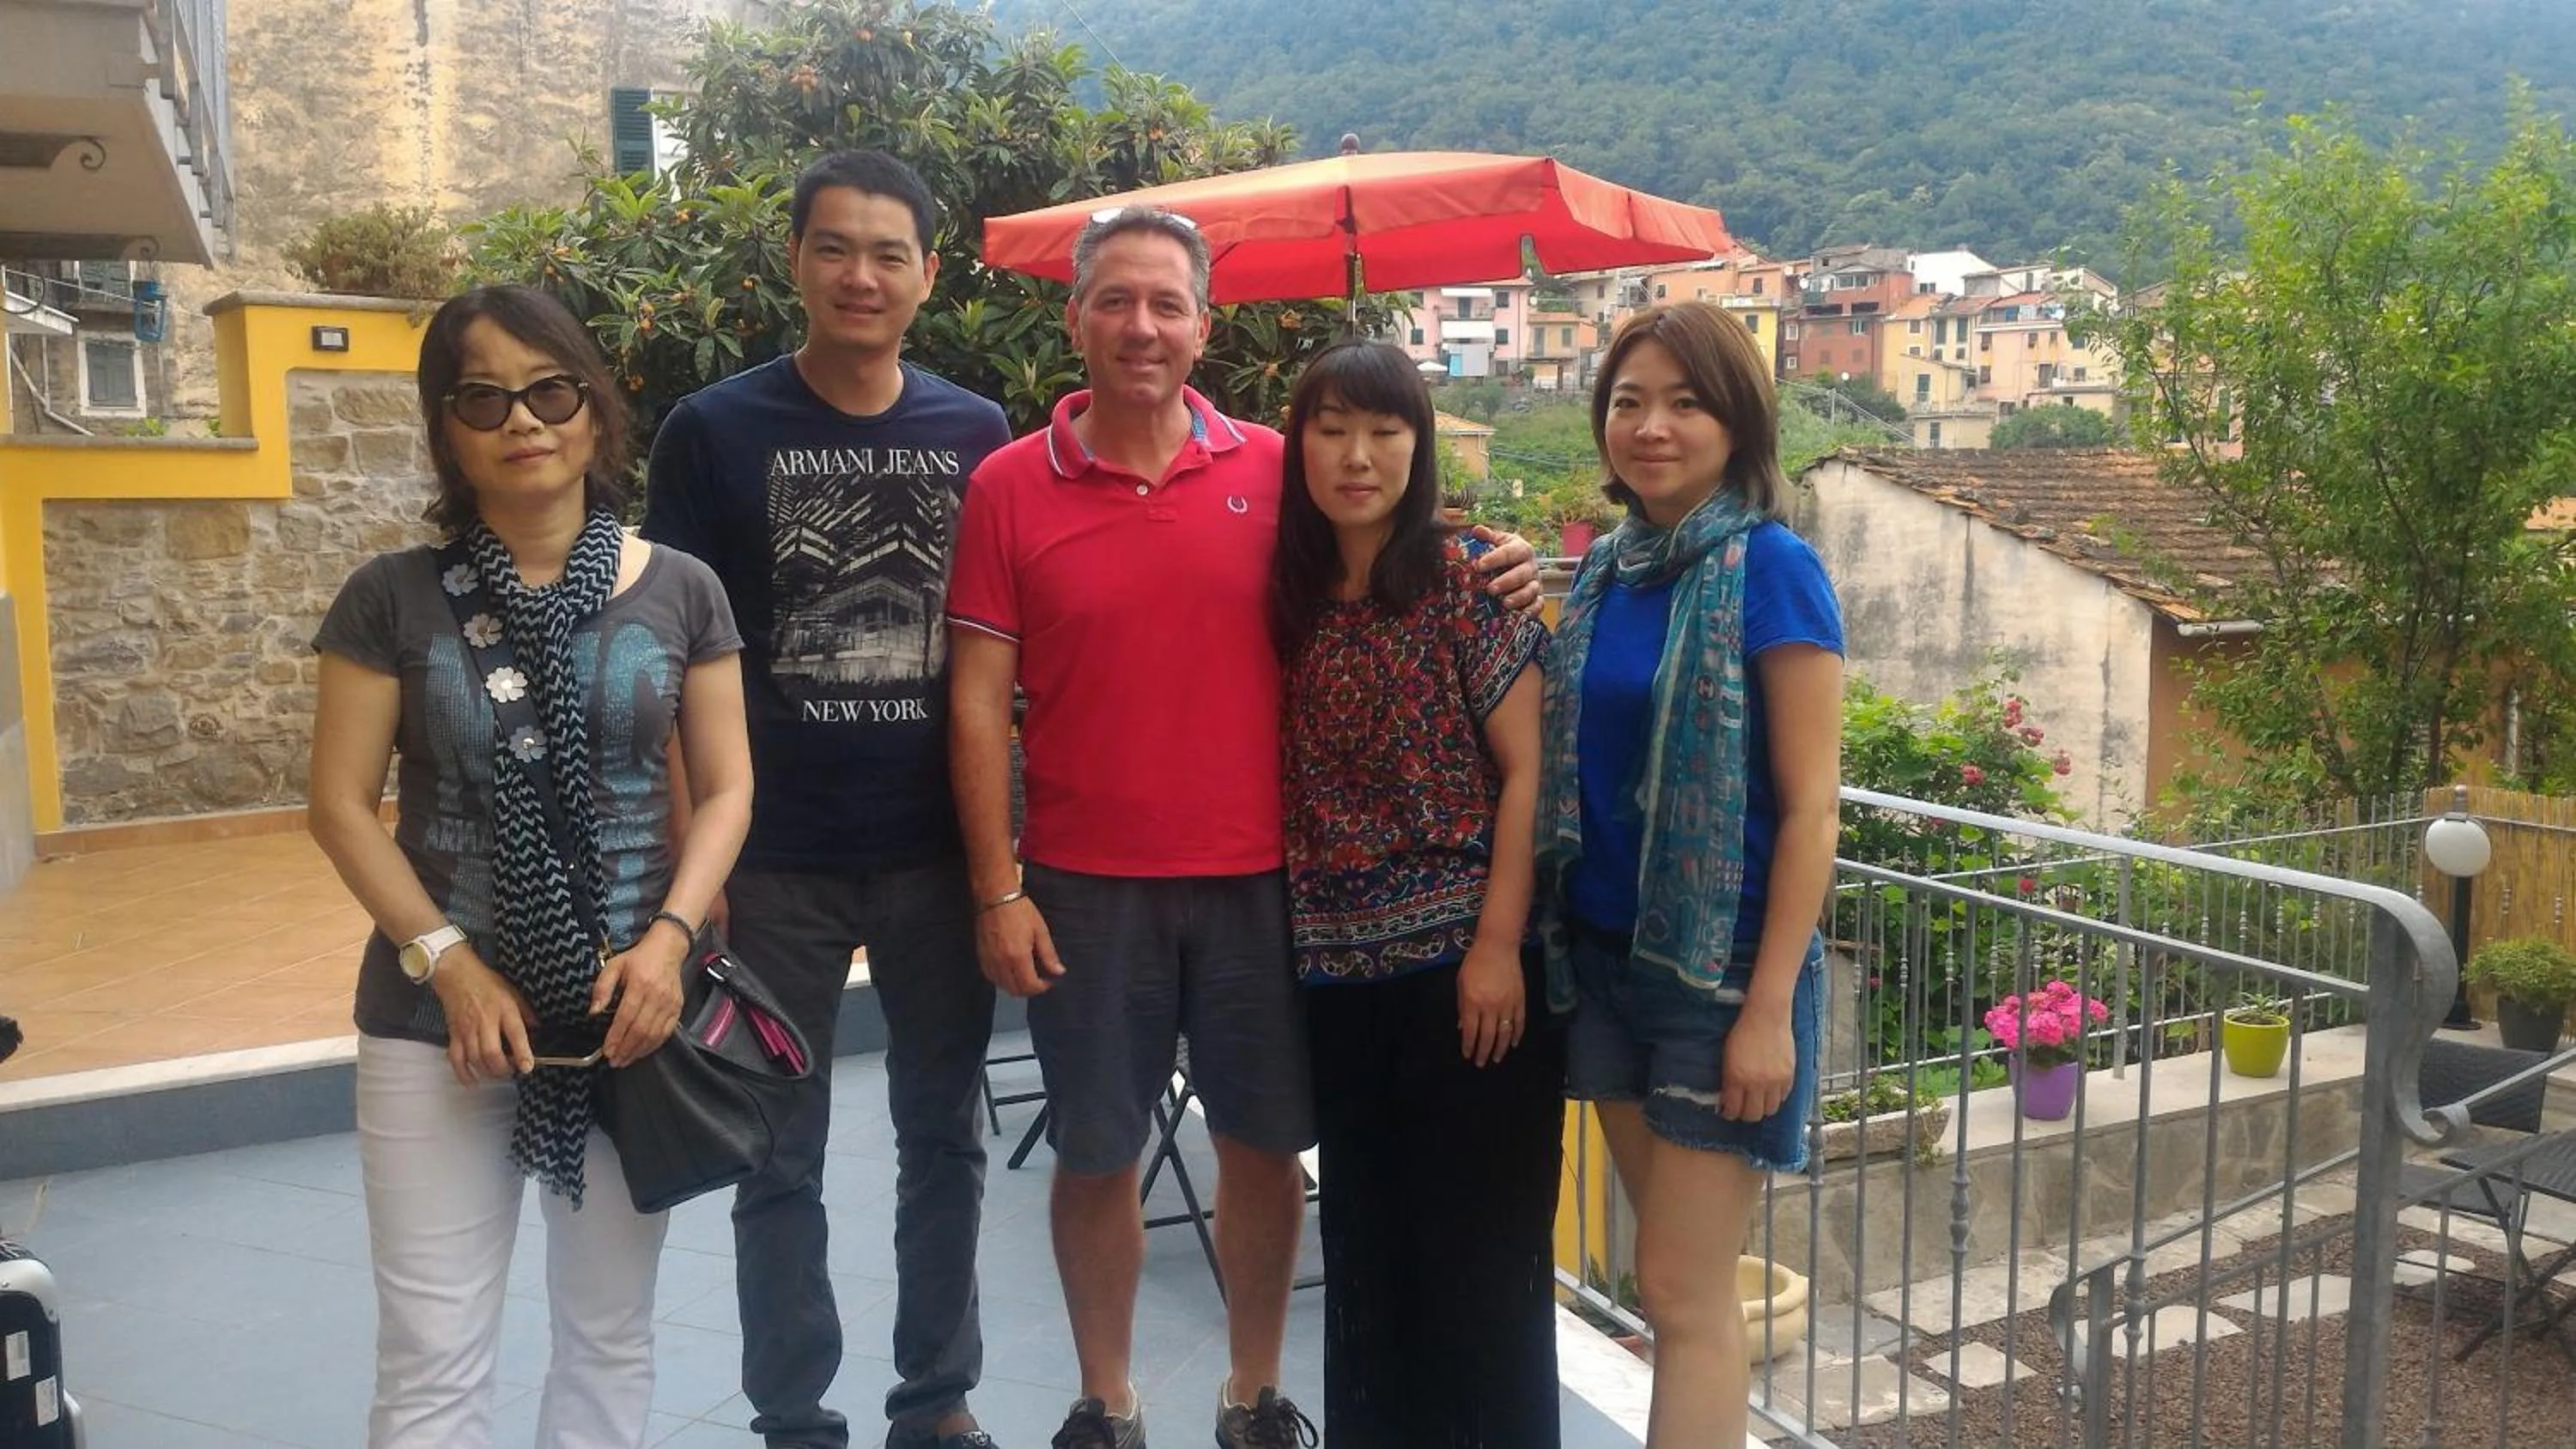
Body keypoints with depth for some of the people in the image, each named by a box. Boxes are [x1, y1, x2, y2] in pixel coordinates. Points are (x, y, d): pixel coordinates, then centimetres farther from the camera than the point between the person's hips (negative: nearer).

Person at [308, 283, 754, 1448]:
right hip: (437, 1019, -1)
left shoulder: (679, 591, 1)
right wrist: (449, 961, -12)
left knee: (610, 1339, 14)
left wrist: (670, 935, -13)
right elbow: (341, 804, -1)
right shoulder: (393, 597, -2)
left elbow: (725, 788, 2)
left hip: (631, 1012, 1)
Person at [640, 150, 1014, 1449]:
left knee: (945, 1138, 13)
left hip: (942, 853, 2)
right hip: (774, 858, -2)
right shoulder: (712, 431, -3)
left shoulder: (978, 437, 3)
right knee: (779, 1160, 10)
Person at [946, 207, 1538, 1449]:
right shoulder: (1009, 485, -2)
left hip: (1258, 878, 1)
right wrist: (998, 892, -6)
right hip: (1085, 887, -1)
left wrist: (1496, 576, -8)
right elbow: (980, 699, -2)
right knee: (1096, 1155, 11)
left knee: (1266, 1146, 12)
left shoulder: (1272, 469, 1)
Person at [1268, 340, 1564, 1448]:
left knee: (1477, 1245, 5)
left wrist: (1500, 944, -15)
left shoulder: (1466, 581, -7)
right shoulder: (1291, 602, 7)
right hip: (1339, 967, 5)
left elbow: (1526, 771, -9)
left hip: (1464, 955, -5)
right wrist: (1288, 940, 3)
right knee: (1365, 1239, 16)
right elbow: (1293, 787, 11)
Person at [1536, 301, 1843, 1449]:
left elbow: (1809, 809, -14)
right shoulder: (1602, 569, 8)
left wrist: (1770, 1007, -17)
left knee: (1683, 1290, 1)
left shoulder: (1770, 569, -11)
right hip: (1604, 955, 6)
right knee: (1681, 1277, 17)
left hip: (1721, 966, -6)